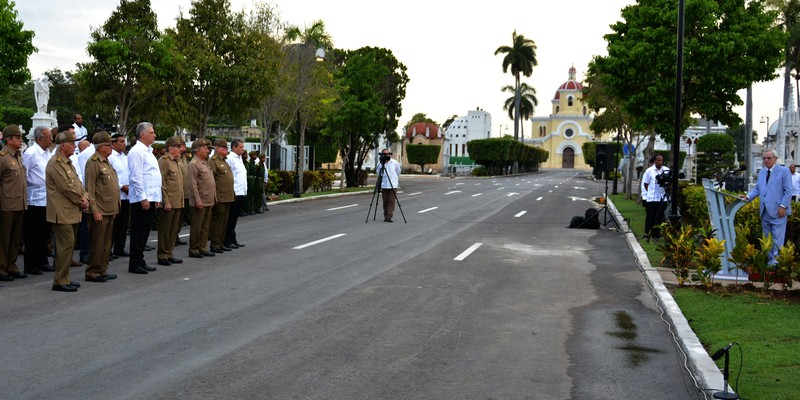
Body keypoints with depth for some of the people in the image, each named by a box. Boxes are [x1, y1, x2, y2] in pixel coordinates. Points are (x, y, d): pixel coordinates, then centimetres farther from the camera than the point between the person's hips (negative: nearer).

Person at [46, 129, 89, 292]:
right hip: (62, 213, -10)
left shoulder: (68, 162, 17)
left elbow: (78, 183, 18)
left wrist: (85, 197, 0)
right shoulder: (55, 163, -14)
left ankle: (64, 278, 20)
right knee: (66, 246, -8)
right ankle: (60, 281, -1)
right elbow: (66, 187, -19)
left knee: (68, 245, 13)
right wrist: (81, 201, -9)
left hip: (72, 212, 10)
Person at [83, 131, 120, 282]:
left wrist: (114, 208, 17)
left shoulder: (106, 161, 16)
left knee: (106, 243, 14)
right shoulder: (93, 163, -12)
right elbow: (89, 189, -16)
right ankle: (92, 273, 5)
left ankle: (102, 270, 22)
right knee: (97, 244, -3)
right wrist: (95, 211, -19)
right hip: (100, 211, -9)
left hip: (110, 210, 9)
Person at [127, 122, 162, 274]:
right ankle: (135, 264, 2)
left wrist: (157, 197, 17)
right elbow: (136, 177, -18)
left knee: (144, 232, 14)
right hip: (141, 199, -9)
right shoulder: (137, 152, -12)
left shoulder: (148, 151, 18)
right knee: (138, 233, -3)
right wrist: (143, 198, -20)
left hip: (151, 198, 9)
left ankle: (140, 261, 21)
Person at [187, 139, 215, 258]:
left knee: (205, 226, 12)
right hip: (200, 202, -9)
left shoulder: (204, 163, 16)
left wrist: (213, 198, 17)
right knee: (197, 227, -1)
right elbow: (193, 185, -18)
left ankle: (203, 248, 19)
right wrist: (198, 201, -21)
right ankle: (193, 250, 6)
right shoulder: (194, 164, -12)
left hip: (208, 201, 9)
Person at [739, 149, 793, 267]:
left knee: (777, 239, -6)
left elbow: (788, 191, -7)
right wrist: (748, 197, -2)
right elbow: (757, 189, 17)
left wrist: (783, 206, -15)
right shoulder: (761, 173, 16)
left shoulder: (784, 171, -3)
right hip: (765, 212, 7)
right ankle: (769, 261, 20)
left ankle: (776, 262, -1)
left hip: (778, 211, -7)